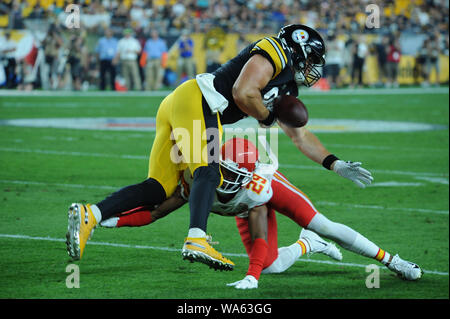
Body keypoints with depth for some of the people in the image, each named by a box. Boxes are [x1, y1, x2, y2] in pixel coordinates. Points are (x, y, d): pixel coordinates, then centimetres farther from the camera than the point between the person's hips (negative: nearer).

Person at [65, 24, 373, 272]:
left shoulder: (286, 90, 29)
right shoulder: (273, 52, 1)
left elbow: (301, 135, 34)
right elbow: (242, 93, -13)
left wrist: (336, 164, 30)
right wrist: (267, 117, 4)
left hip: (175, 108, 9)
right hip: (195, 101, -9)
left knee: (159, 189, -2)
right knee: (208, 172, -23)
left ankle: (89, 215, -14)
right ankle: (197, 239, -43)